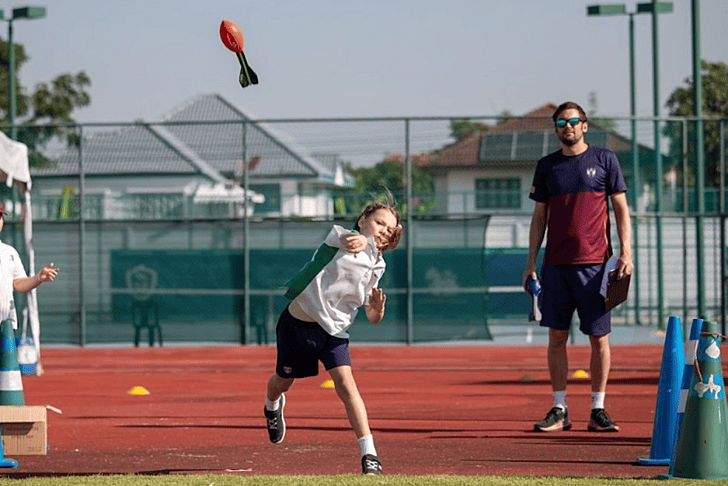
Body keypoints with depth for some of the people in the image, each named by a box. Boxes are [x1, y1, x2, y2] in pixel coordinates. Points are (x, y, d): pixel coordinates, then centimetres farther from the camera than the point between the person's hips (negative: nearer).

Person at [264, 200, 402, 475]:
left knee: (345, 383, -17)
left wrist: (377, 310, -18)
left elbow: (372, 317, 7)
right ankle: (272, 406, 55)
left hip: (333, 329, 3)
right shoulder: (342, 236, -12)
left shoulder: (376, 267, 4)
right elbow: (348, 240, -39)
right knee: (284, 380, 16)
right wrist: (360, 241, -64)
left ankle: (369, 454, -20)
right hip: (298, 322, -3)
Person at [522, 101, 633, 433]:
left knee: (599, 338, -1)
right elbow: (539, 217, 15)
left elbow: (621, 209, 4)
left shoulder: (604, 160, 4)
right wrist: (530, 263, 9)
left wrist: (626, 253, -6)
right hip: (556, 263, 3)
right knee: (557, 337, 3)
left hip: (594, 263, -3)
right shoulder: (547, 166, 12)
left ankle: (598, 410, 6)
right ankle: (559, 410, 9)